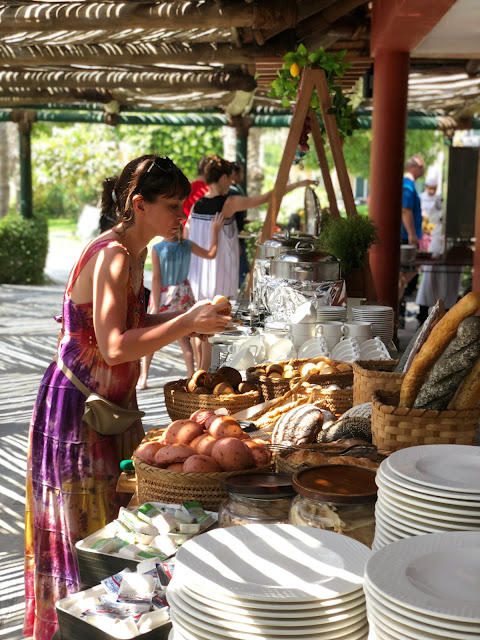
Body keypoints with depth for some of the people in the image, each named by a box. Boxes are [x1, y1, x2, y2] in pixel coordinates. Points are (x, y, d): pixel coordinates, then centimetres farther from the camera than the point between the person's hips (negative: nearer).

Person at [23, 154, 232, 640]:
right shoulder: (111, 255, -21)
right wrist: (187, 322, -29)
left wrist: (187, 320, 6)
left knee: (119, 519, 17)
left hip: (111, 404, 9)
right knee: (86, 528, 2)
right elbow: (114, 348, -29)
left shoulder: (134, 253, 8)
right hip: (79, 406, -9)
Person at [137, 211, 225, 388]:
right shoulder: (187, 245, -9)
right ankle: (191, 376, 16)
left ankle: (143, 378, 17)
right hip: (182, 294, 4)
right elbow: (211, 254, 3)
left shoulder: (156, 249, -20)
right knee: (182, 336, 15)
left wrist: (155, 306, -12)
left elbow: (156, 278, -18)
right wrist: (215, 231, 9)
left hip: (163, 295, -4)